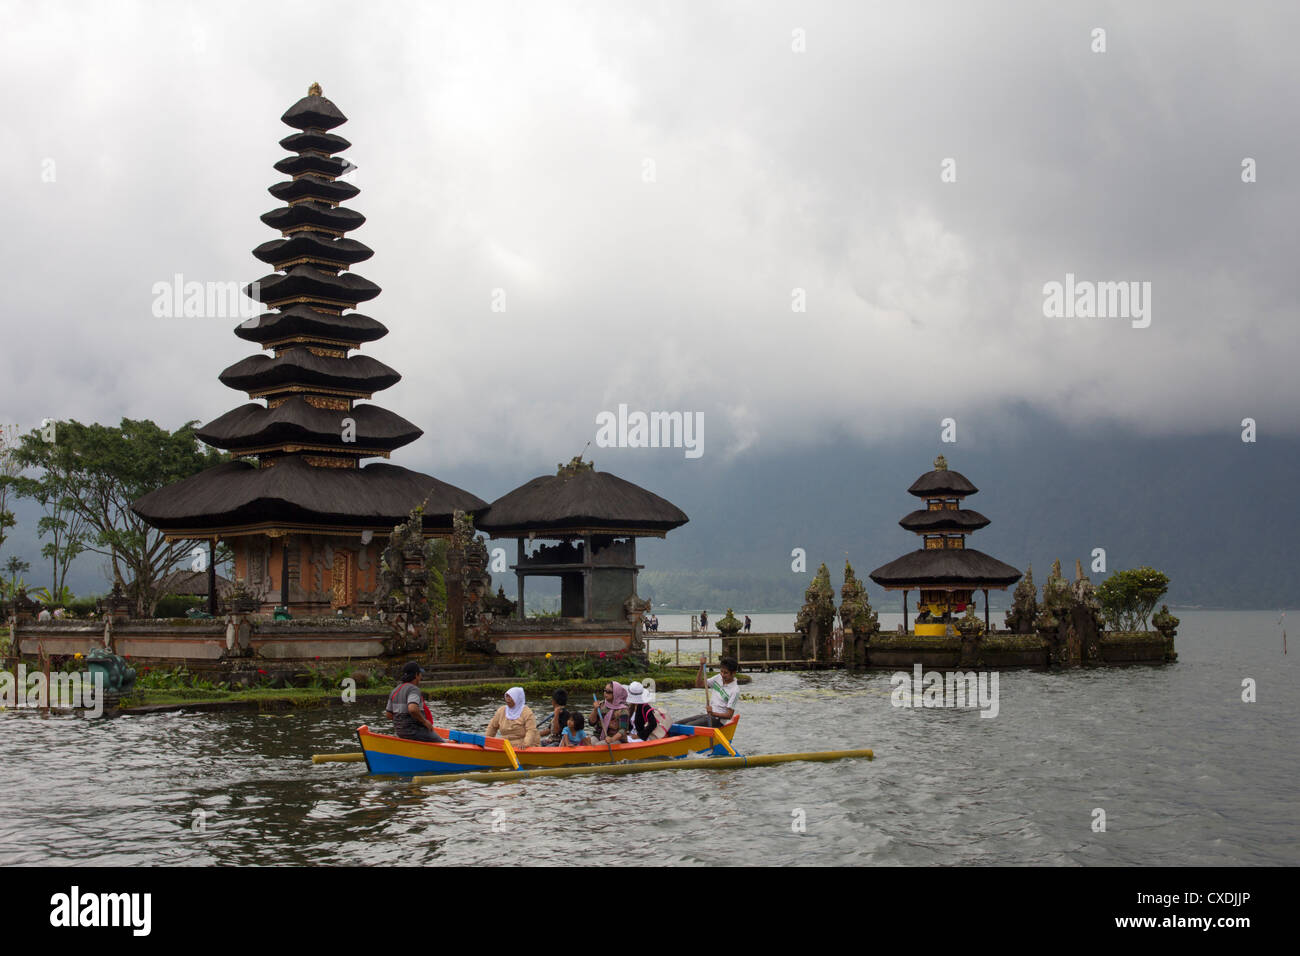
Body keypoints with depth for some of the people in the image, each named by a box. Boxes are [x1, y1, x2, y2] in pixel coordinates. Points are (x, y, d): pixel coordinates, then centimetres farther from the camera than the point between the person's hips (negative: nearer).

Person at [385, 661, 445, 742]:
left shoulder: (395, 691, 10)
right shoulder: (413, 689, -17)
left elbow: (389, 715, 12)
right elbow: (412, 709, -34)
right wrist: (425, 721, -20)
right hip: (414, 731, -9)